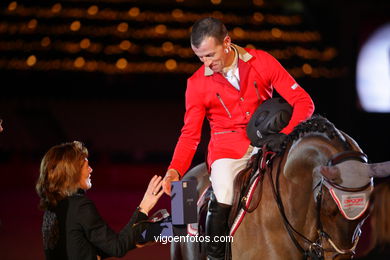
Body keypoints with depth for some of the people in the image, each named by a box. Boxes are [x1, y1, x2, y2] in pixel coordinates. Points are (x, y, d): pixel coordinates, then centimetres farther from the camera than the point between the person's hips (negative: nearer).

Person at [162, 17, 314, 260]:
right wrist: (175, 169, -16)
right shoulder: (197, 83, -2)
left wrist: (286, 133, -24)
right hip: (228, 147, -1)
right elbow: (190, 134, 2)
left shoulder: (262, 62, -5)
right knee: (222, 204, -26)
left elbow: (303, 101, -6)